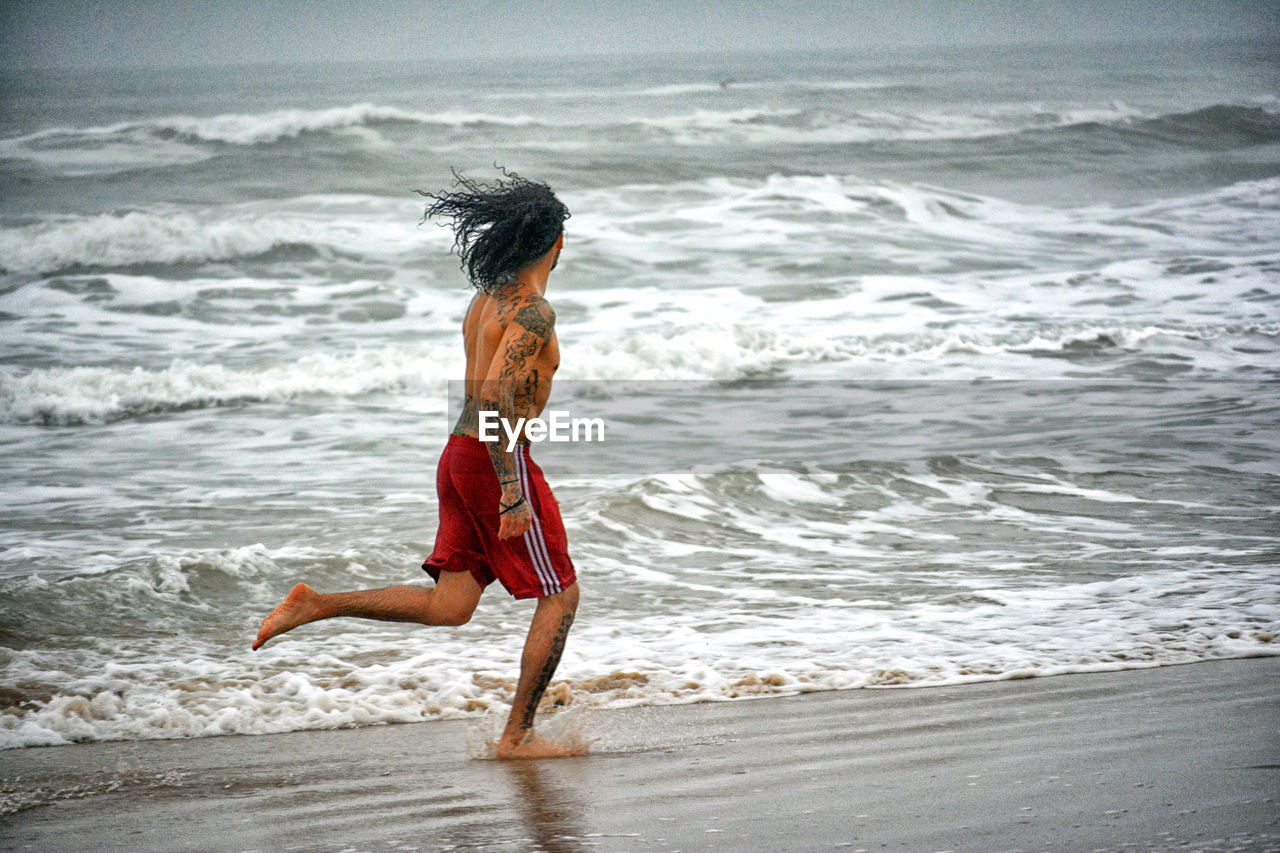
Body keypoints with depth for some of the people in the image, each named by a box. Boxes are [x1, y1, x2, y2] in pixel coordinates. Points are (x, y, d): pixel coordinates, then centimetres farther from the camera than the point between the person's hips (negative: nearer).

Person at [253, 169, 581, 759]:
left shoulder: (486, 298, 13)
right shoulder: (534, 311, -16)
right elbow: (496, 392, -27)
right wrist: (513, 493, -28)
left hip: (459, 456, 9)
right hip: (497, 464, -9)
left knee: (449, 606, 8)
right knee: (560, 595, 4)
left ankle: (317, 605, -1)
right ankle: (517, 736, 5)